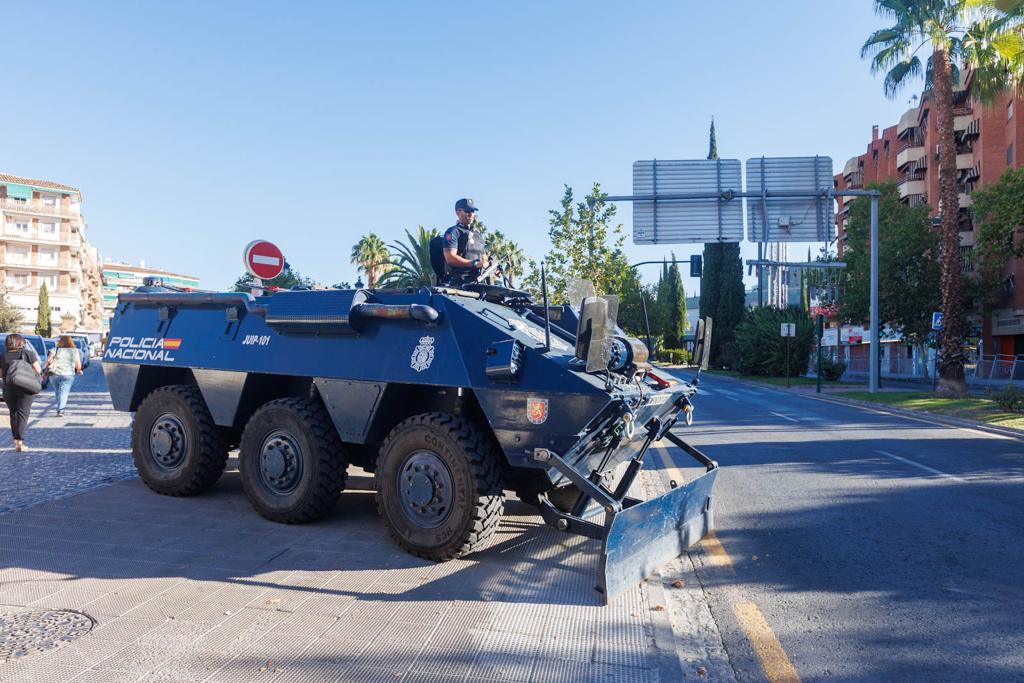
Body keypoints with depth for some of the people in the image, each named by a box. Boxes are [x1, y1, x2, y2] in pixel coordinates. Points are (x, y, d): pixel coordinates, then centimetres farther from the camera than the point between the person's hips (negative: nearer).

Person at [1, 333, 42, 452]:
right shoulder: (28, 354, -3)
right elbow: (38, 371, -6)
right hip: (25, 388, -2)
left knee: (13, 414, 16)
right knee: (22, 414, -2)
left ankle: (16, 439, 16)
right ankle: (20, 442, -11)